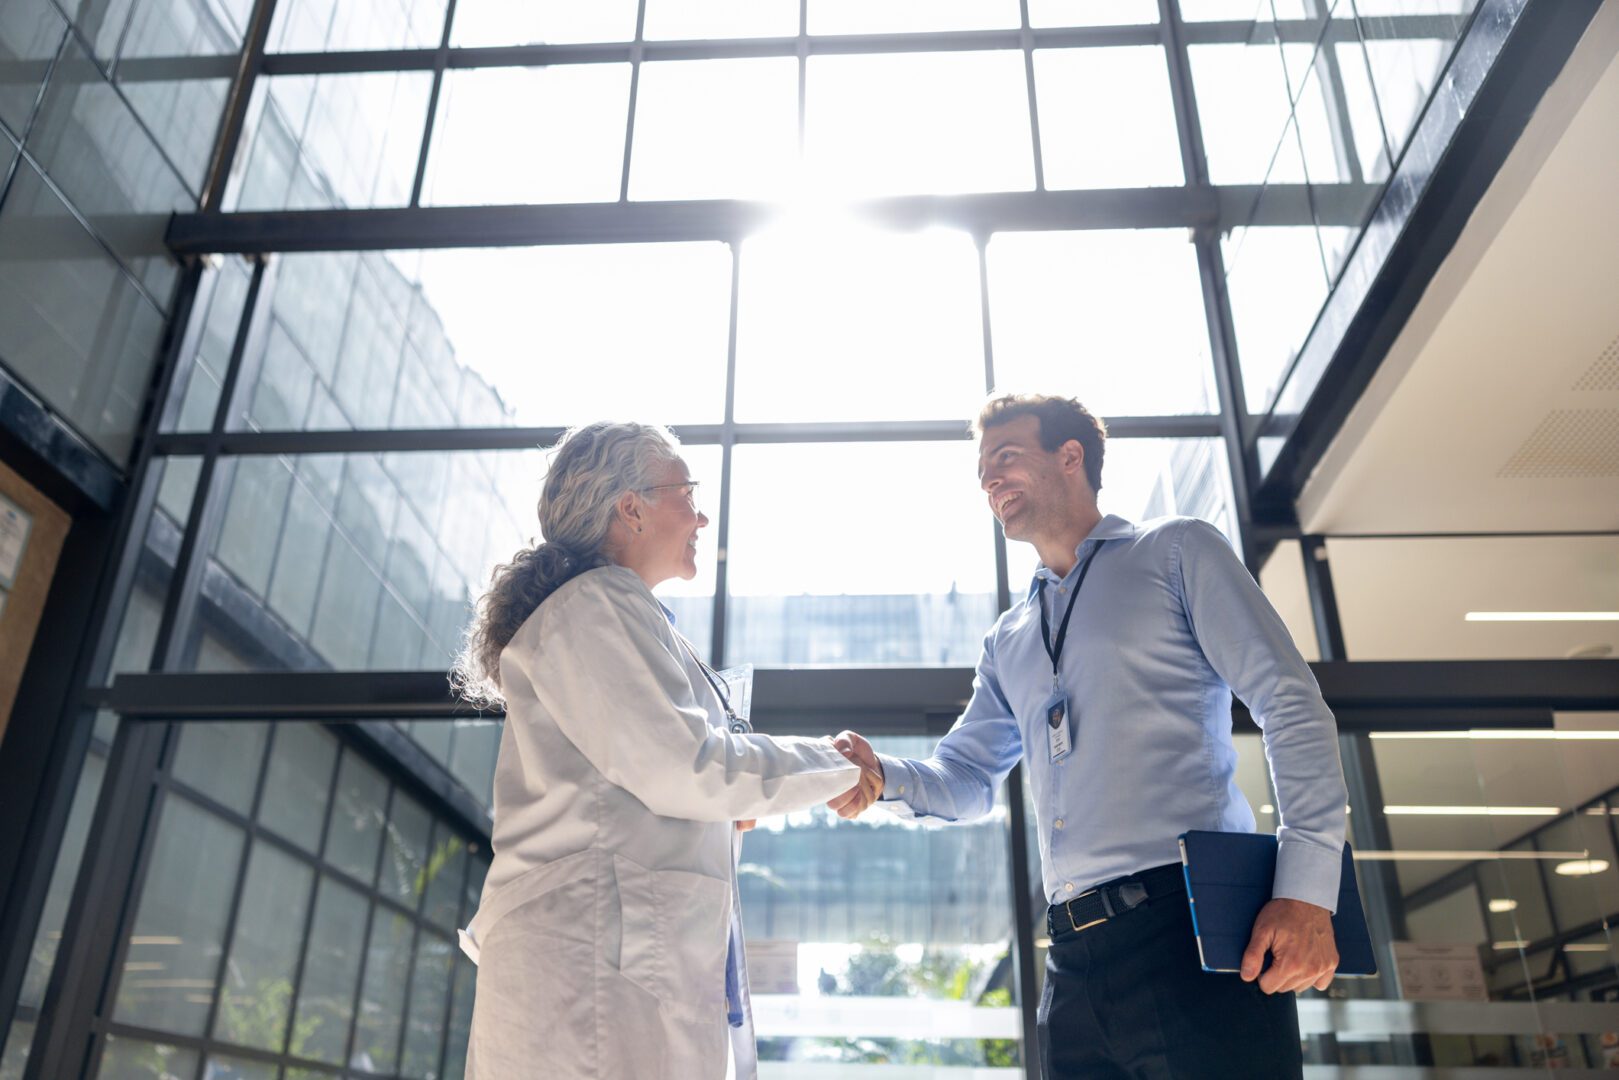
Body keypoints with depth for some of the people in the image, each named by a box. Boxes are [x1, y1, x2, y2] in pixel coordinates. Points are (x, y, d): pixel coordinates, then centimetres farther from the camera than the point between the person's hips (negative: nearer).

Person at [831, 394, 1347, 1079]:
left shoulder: (1175, 553, 6)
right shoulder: (1007, 642, 23)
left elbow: (1293, 708, -3)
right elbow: (965, 781, 22)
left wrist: (1306, 891, -14)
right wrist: (883, 776, -2)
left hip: (1192, 926, -5)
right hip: (1074, 962, 6)